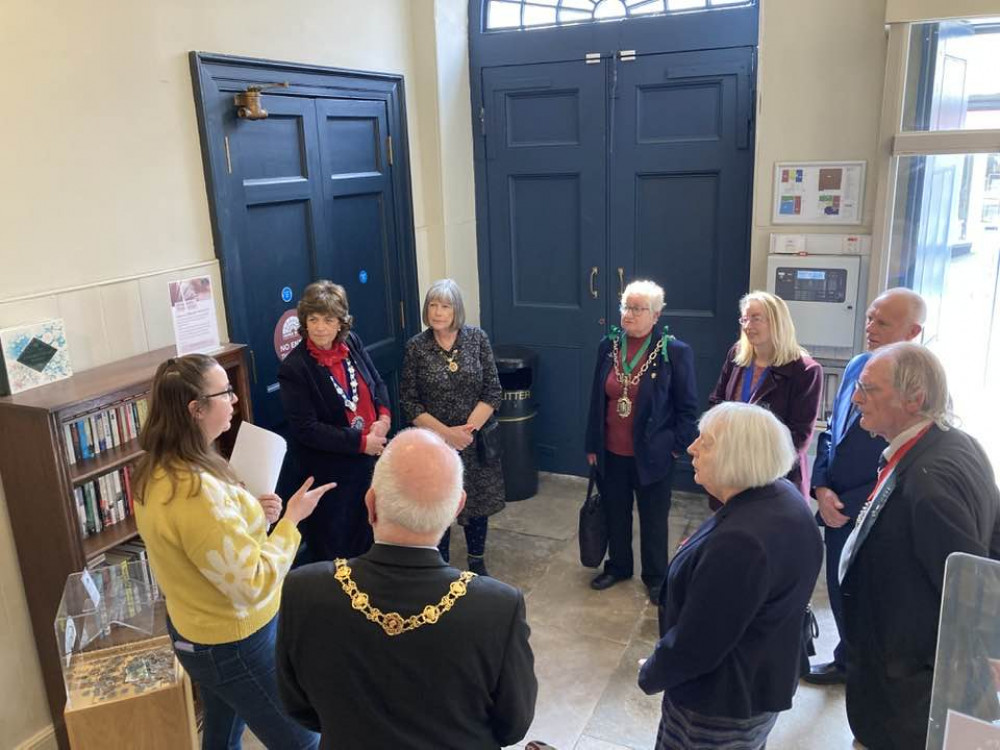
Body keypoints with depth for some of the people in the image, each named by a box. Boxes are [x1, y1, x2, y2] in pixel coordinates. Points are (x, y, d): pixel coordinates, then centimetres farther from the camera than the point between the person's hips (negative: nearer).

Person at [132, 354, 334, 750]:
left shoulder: (156, 472, -2)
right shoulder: (196, 492, -33)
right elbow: (254, 584, -28)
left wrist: (249, 512, -1)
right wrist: (292, 518, -20)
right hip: (235, 643, -9)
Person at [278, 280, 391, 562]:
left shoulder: (352, 343, -3)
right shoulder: (294, 368, -19)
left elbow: (377, 383, 10)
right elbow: (306, 429, -21)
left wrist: (384, 418, -10)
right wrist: (361, 442, -22)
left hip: (368, 460, 6)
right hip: (328, 472, -6)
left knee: (365, 537, 24)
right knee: (330, 547, 12)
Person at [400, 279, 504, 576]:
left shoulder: (476, 337, -4)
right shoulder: (416, 347, -6)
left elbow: (493, 391, -4)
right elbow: (408, 402, -6)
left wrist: (468, 429, -14)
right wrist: (446, 433, -14)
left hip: (477, 439, 1)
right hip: (434, 443, -1)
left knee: (478, 503, 15)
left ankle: (477, 565, 36)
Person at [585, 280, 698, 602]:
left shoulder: (675, 352, -13)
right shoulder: (608, 346, -1)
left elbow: (688, 407, -6)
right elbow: (596, 398, 6)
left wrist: (676, 447, -8)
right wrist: (592, 445, 7)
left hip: (652, 455, -4)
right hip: (612, 453, 4)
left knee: (653, 520, 13)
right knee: (615, 514, 20)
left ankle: (655, 576, 34)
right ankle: (617, 566, 41)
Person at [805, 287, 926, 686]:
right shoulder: (857, 366, 3)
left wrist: (848, 505, -16)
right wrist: (822, 488, -2)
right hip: (837, 510, 6)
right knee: (839, 591, 20)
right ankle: (849, 660, 42)